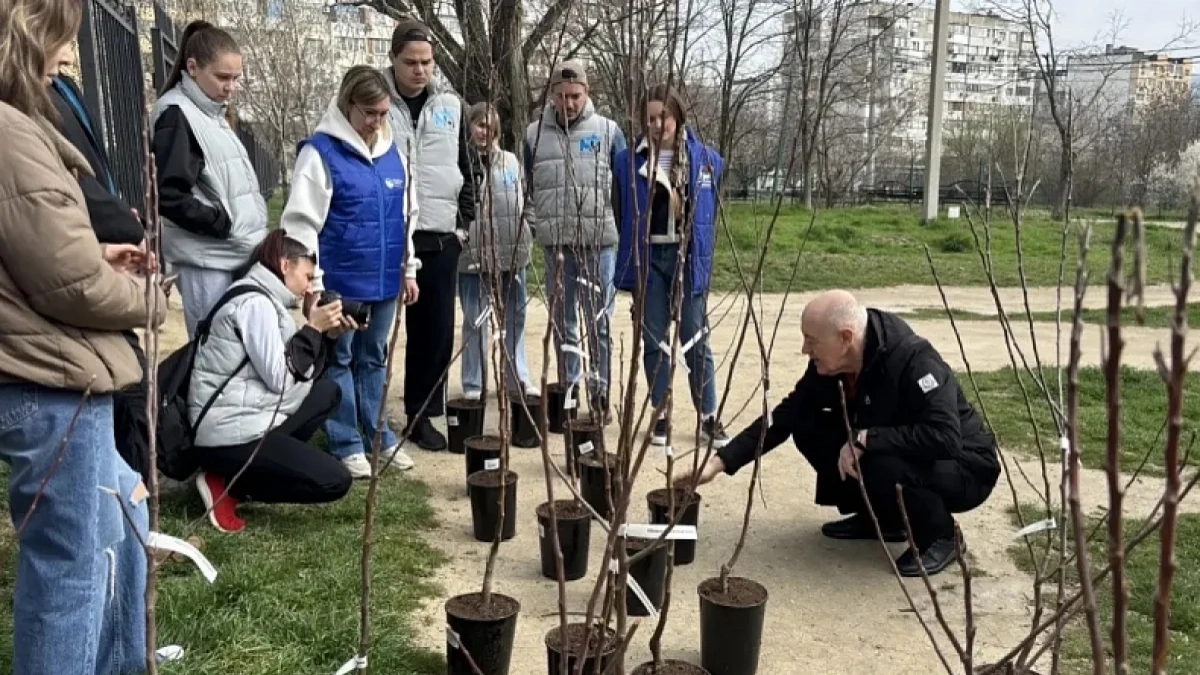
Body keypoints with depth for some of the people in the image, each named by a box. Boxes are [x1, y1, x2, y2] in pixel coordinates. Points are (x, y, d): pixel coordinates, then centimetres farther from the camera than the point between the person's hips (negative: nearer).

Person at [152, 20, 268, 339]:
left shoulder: (212, 113, 16)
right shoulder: (176, 114, -10)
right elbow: (170, 197, -19)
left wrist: (250, 232, 7)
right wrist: (225, 224, -15)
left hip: (233, 254, 8)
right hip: (206, 258, -8)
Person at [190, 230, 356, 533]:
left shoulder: (265, 298, 16)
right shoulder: (255, 302, -13)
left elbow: (300, 374, 15)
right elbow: (280, 379, -18)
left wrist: (327, 335, 4)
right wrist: (313, 329, -9)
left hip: (249, 420, 10)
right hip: (229, 434, -10)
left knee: (328, 391, 18)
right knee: (335, 481, -10)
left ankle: (260, 466, 6)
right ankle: (226, 484, -3)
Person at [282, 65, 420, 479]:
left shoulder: (393, 153, 8)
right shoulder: (321, 152, -11)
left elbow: (406, 215, 16)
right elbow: (301, 221, -13)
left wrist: (408, 269, 15)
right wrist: (311, 281, -14)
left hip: (384, 279, 6)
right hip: (340, 281, -6)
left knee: (375, 359, 16)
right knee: (339, 360, 7)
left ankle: (379, 436, 27)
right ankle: (346, 444, 16)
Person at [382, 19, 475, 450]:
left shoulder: (451, 107, 9)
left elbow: (466, 171, 14)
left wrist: (464, 223, 8)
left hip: (440, 238, 3)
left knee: (436, 330, 5)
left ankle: (421, 415, 18)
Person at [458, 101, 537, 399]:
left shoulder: (510, 161, 9)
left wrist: (524, 241, 9)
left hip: (511, 251, 4)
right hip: (472, 253, -4)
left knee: (515, 316, 13)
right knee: (474, 320, 5)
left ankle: (518, 378, 25)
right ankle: (473, 383, 15)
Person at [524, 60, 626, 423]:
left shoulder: (608, 131, 3)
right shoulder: (534, 134, 7)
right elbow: (527, 187, 15)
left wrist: (623, 228, 3)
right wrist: (541, 223, 11)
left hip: (600, 240, -2)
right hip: (555, 242, 2)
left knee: (599, 319, 1)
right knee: (563, 319, 10)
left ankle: (600, 392, 10)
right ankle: (568, 388, 20)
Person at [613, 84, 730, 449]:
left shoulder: (706, 159, -1)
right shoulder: (629, 162, -1)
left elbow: (713, 212, 8)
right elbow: (620, 214, 6)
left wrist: (702, 253, 6)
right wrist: (630, 257, 4)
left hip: (688, 258, -1)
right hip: (648, 258, 1)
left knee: (695, 339, 4)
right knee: (654, 339, 7)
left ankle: (709, 417, 13)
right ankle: (660, 416, 17)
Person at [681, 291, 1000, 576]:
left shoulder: (914, 360, -31)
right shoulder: (828, 367, -10)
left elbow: (945, 438, -39)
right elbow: (784, 417, -6)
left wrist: (865, 439, -37)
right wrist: (720, 461, -13)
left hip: (965, 466, -7)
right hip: (897, 454, 7)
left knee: (883, 468, -37)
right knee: (808, 428, -8)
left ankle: (941, 536, -6)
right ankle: (882, 518, 8)